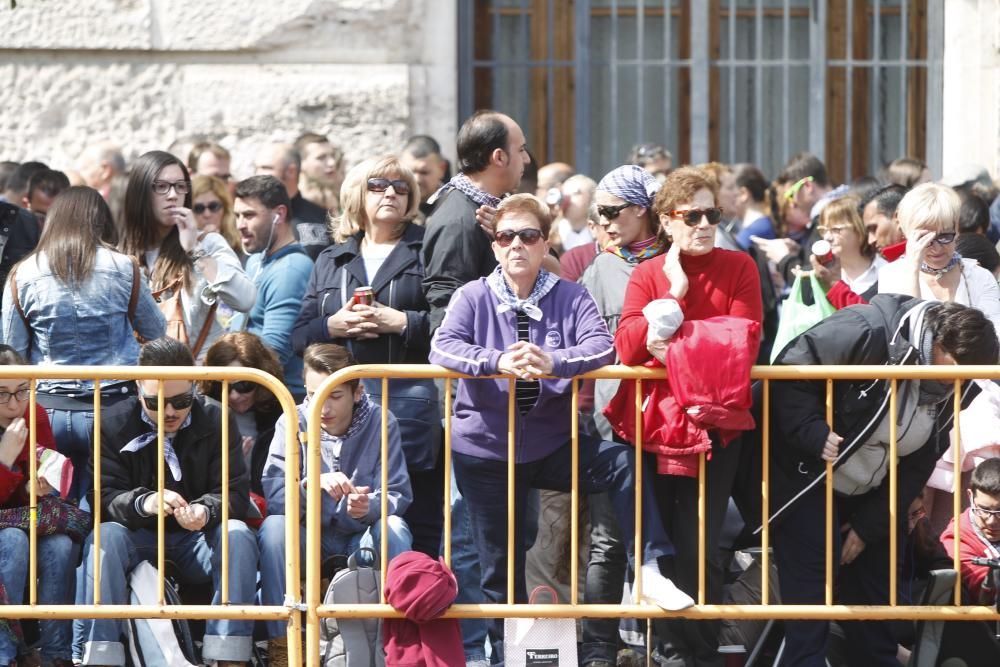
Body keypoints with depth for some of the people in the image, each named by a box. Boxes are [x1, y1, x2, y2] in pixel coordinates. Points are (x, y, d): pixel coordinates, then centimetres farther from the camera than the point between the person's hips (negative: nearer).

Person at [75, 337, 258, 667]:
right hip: (138, 540, -1)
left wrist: (205, 512, -31)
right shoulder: (114, 425, -2)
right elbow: (104, 497, -11)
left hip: (199, 540, 1)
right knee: (103, 537, -32)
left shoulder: (217, 422, 0)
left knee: (238, 536, -30)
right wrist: (143, 503, -34)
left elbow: (236, 493, -6)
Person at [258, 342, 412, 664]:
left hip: (361, 538, 0)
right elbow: (273, 493, -19)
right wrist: (313, 483, -40)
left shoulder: (381, 423, -8)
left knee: (394, 527, -31)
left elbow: (398, 496, -12)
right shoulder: (293, 423, -9)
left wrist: (370, 506, -36)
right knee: (274, 526, -31)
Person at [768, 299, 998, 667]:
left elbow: (916, 466, 0)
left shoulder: (947, 389, -4)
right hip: (806, 481, -7)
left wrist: (868, 526, -5)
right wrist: (815, 435, -35)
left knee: (875, 601, 9)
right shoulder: (867, 333, -27)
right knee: (811, 596, -13)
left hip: (867, 497, 7)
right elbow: (789, 374, -26)